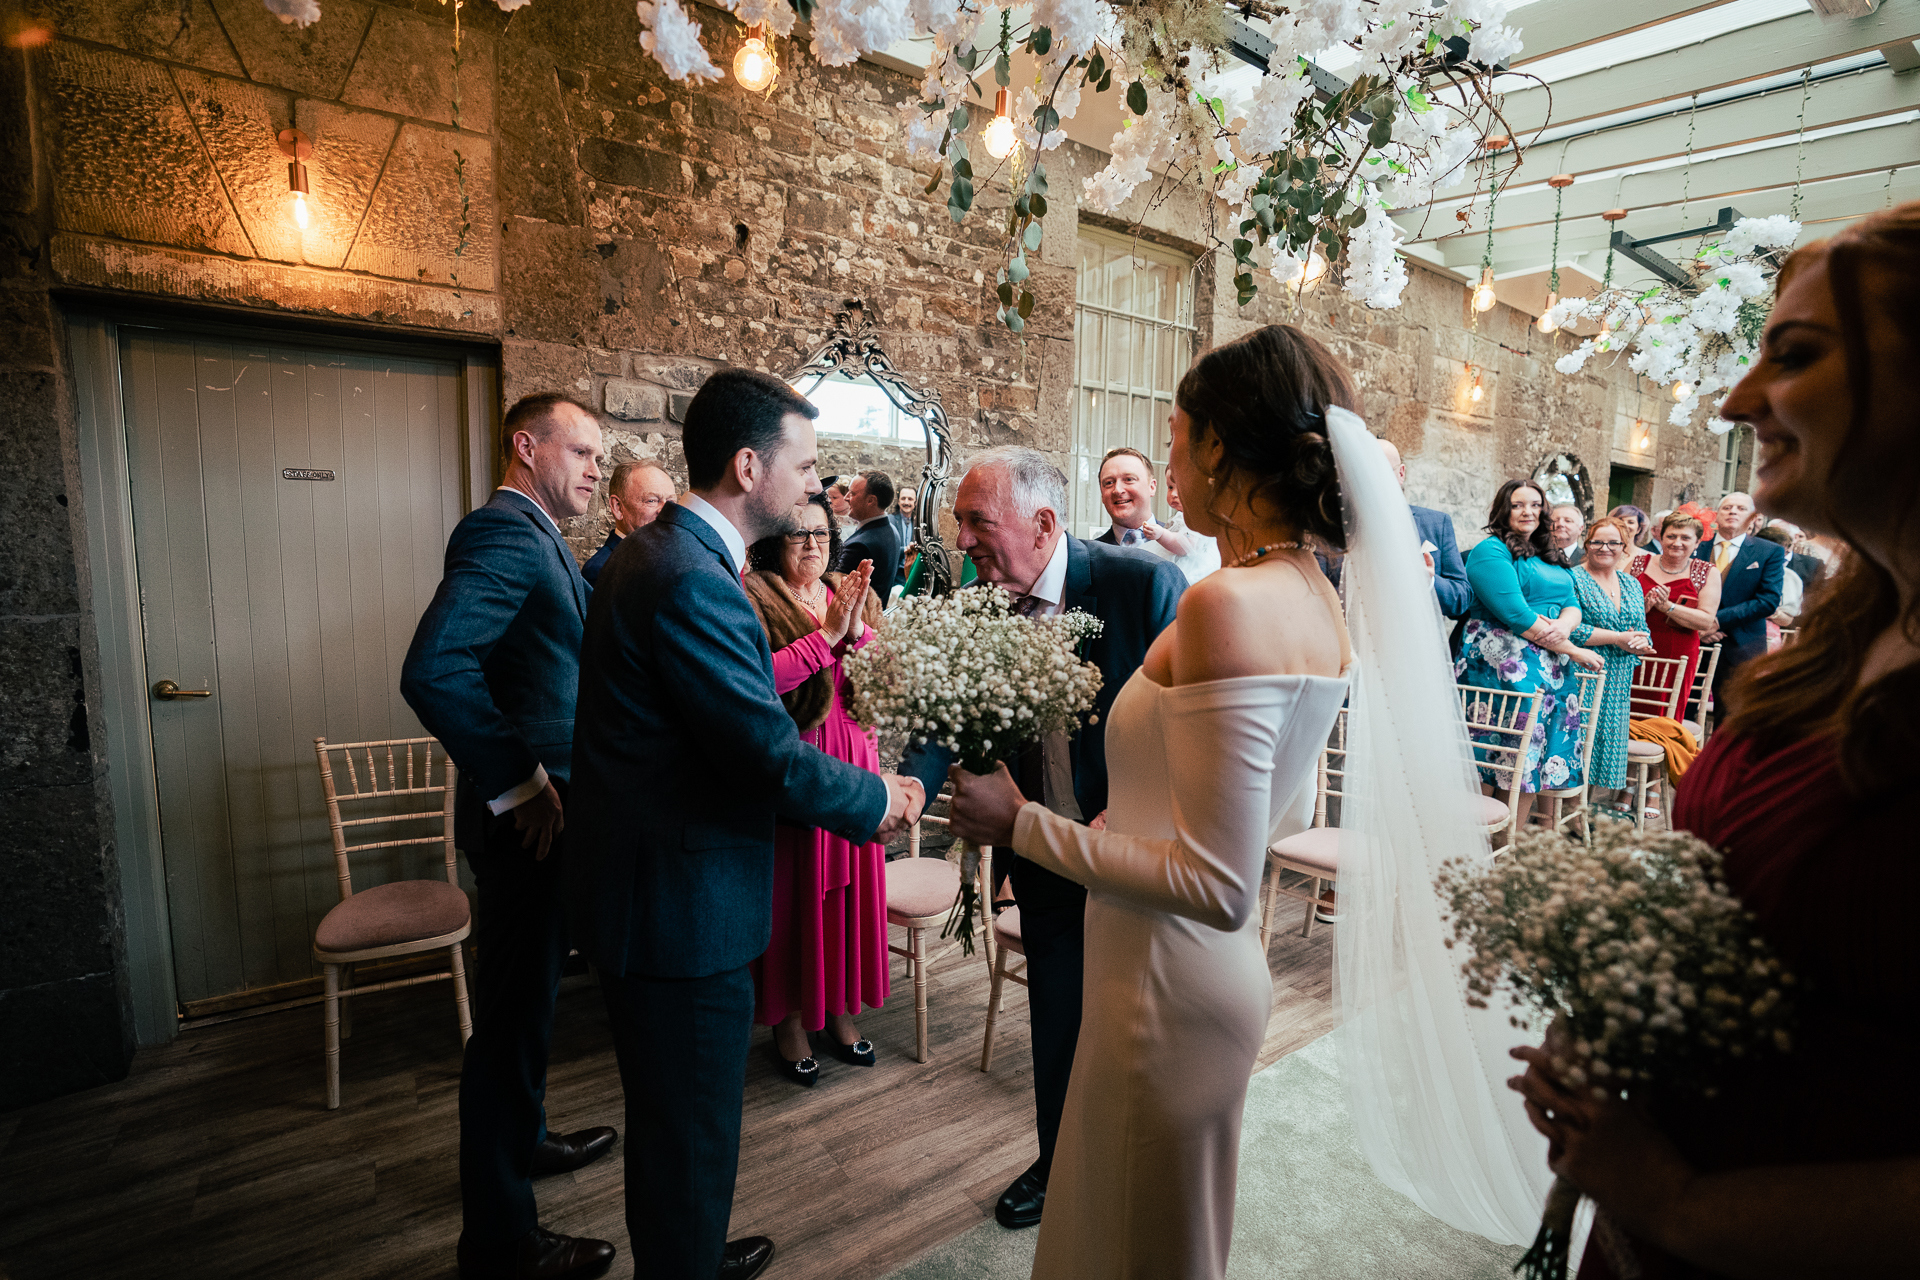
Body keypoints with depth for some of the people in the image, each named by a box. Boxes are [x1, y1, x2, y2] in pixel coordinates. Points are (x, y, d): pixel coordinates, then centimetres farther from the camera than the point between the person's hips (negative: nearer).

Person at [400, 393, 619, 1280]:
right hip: (527, 819, -10)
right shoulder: (503, 532, -20)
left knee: (528, 997, 26)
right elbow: (434, 671, -31)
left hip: (545, 814, 10)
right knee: (514, 1010, 4)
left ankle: (522, 1139, 49)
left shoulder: (536, 539, 13)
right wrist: (519, 784, -24)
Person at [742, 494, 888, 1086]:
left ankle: (840, 1008, 32)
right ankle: (788, 1018, 25)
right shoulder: (751, 597, -7)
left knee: (848, 885, 13)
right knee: (792, 892, 5)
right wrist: (826, 635, -22)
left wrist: (859, 631, -15)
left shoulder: (851, 595, 10)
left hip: (852, 763, 5)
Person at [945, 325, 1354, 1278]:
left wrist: (1021, 824, -21)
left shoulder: (1226, 602, -27)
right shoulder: (1317, 598, 1)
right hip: (1224, 976, 8)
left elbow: (1219, 887, -27)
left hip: (1170, 985, -8)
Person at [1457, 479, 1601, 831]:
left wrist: (1563, 626, -13)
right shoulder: (1490, 551, -7)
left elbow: (1572, 604, 13)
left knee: (1530, 756, 6)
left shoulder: (1551, 557, 20)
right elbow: (1514, 613, -15)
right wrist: (1573, 651, -10)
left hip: (1549, 668, 8)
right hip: (1504, 666, -7)